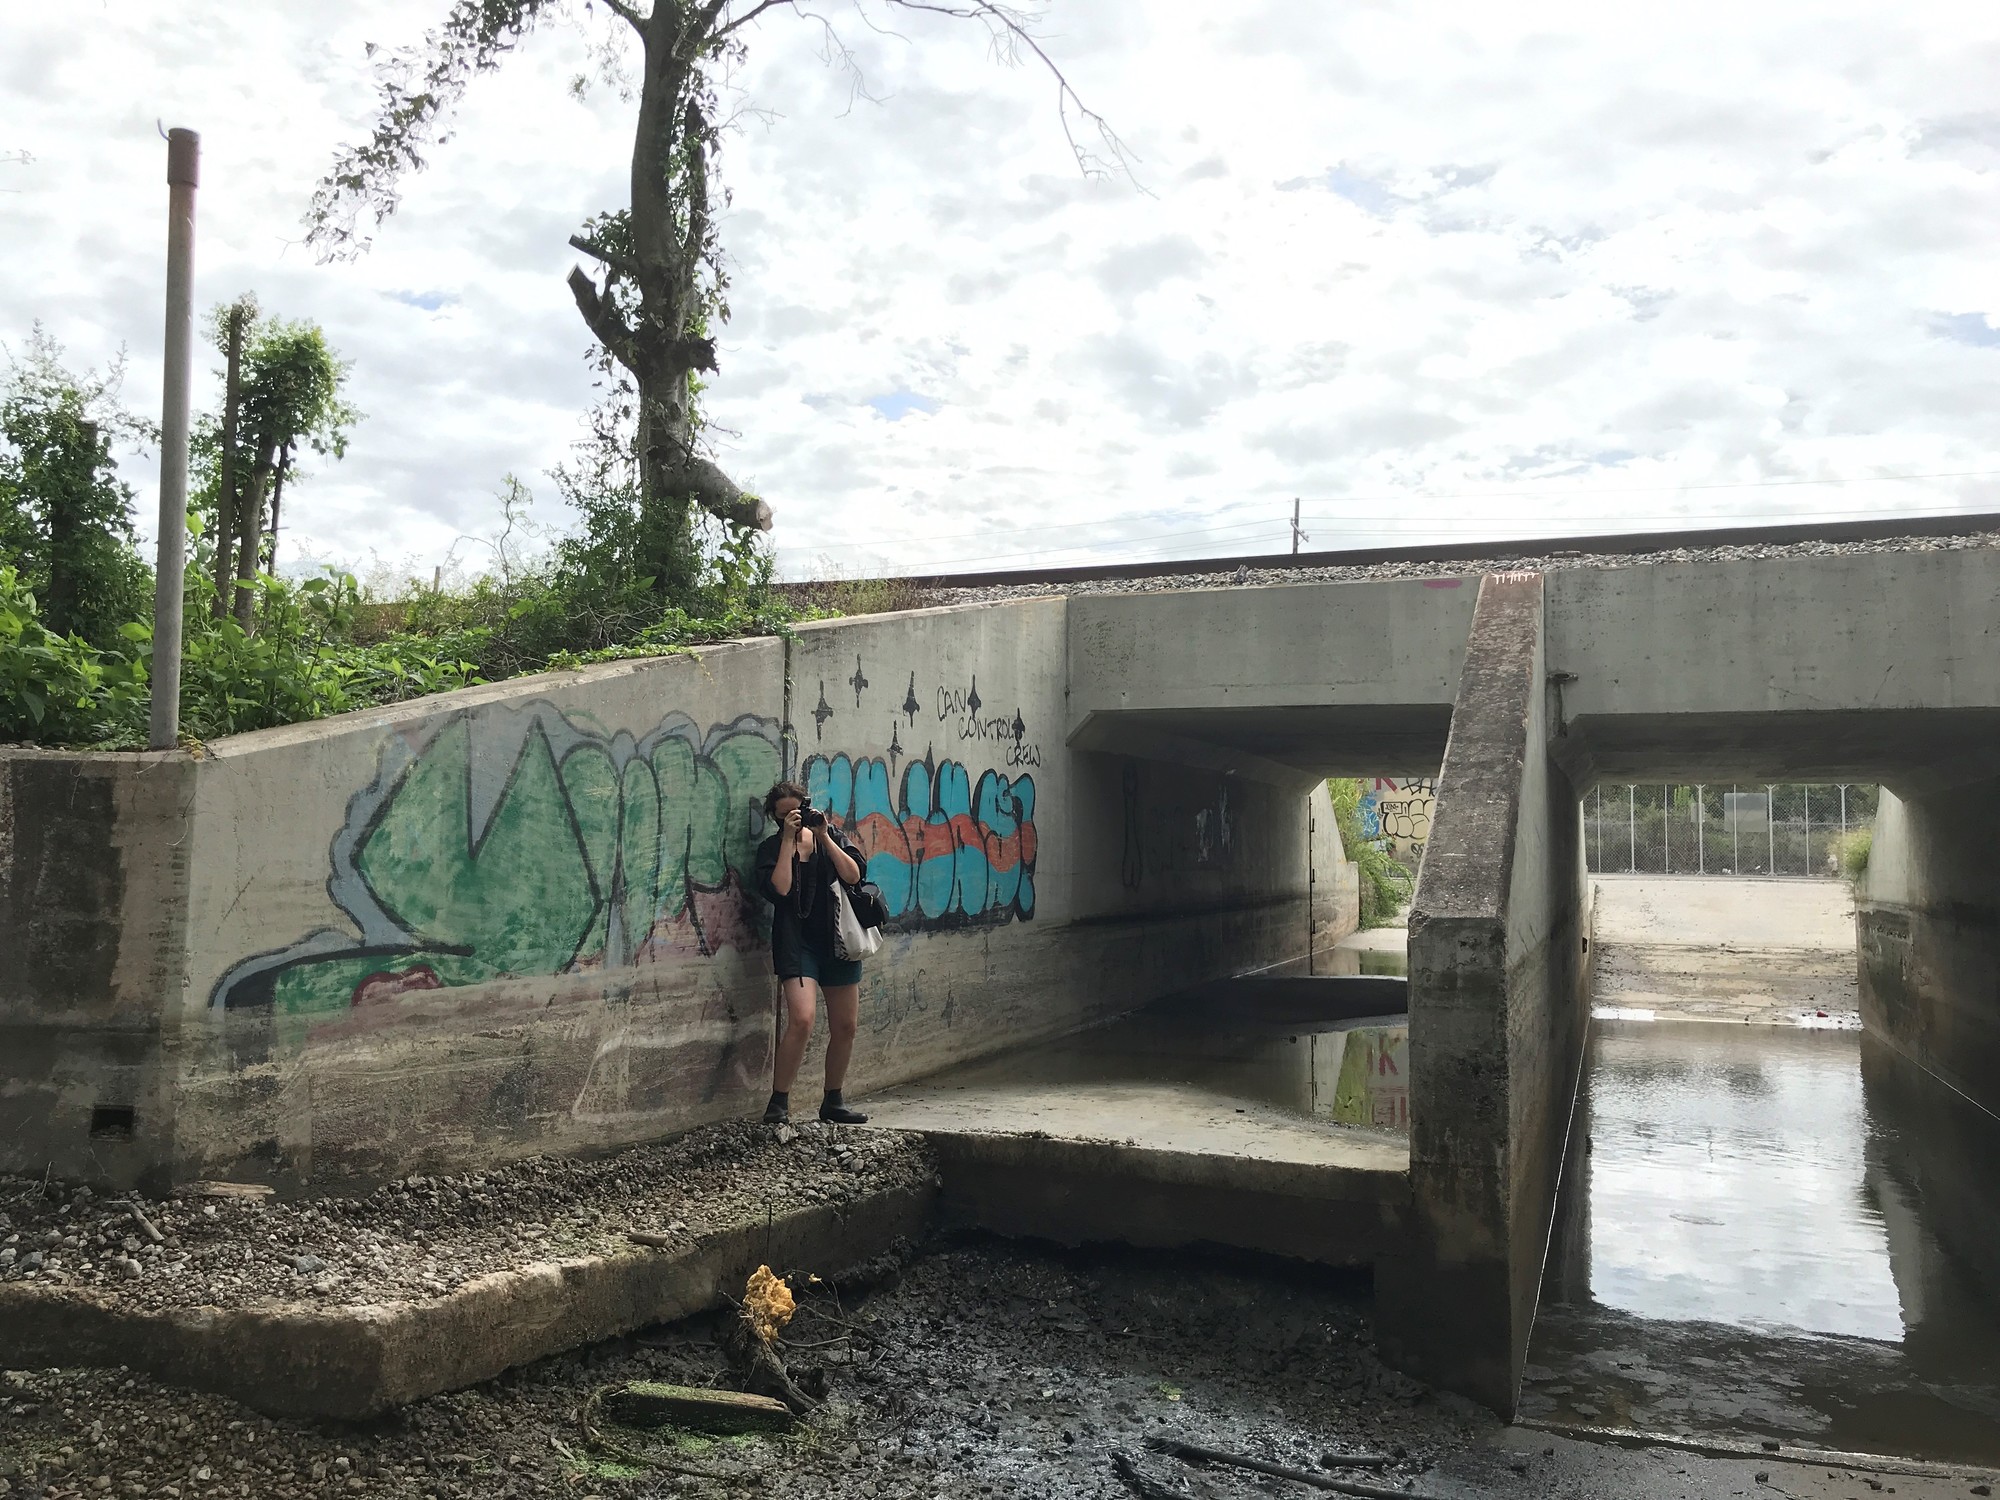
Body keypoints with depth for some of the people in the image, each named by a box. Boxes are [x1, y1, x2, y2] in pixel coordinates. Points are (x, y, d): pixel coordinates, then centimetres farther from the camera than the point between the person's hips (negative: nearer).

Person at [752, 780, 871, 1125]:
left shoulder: (832, 836, 9)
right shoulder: (771, 848, 2)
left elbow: (854, 876, -5)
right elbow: (778, 888, -15)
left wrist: (824, 837, -10)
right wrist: (788, 840, -13)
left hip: (839, 939, 4)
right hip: (797, 941, -4)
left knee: (846, 1026, 8)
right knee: (801, 1019, -21)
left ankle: (833, 1102, 24)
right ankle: (778, 1103, -10)